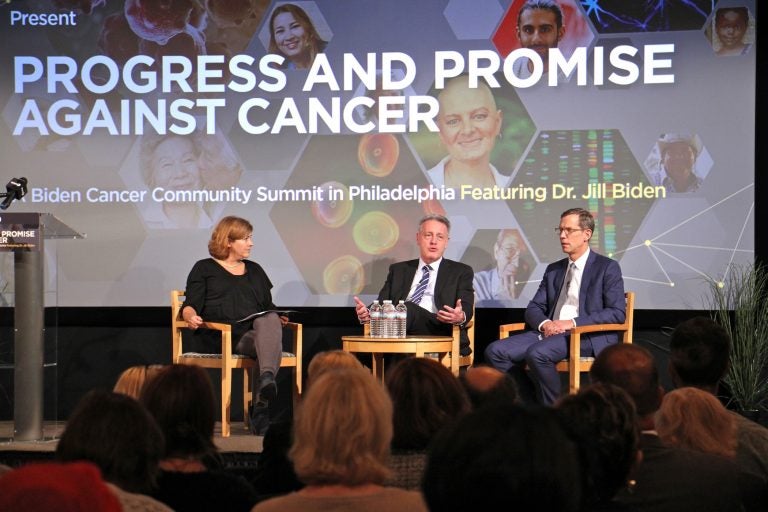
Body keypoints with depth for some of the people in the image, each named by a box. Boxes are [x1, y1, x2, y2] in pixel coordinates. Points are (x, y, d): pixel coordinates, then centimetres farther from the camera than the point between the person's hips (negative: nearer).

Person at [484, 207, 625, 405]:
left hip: (589, 337, -6)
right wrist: (544, 323, -7)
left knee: (537, 353, -34)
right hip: (551, 332, 7)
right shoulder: (554, 270, 21)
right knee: (495, 351, -15)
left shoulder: (607, 267, 2)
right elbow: (533, 308, 18)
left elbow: (617, 313, -7)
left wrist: (573, 323, -16)